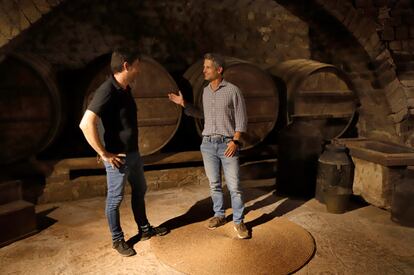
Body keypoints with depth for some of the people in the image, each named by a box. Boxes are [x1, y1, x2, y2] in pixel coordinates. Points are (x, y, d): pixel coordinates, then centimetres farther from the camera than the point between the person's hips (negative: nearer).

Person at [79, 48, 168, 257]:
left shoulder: (125, 89, 7)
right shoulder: (107, 90, -21)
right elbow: (86, 124, -30)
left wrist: (133, 149, 17)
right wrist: (104, 154, -23)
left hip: (133, 153, 9)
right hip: (118, 157, -9)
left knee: (140, 191, 20)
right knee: (115, 199, 8)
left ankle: (145, 229, 38)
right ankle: (117, 240, 26)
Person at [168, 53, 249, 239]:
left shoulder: (233, 90, -6)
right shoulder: (205, 91, 11)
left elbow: (241, 120, -6)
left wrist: (235, 141, -16)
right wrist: (184, 104, 15)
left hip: (227, 144, -5)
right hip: (207, 144, 5)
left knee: (234, 186, -1)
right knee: (214, 184, 13)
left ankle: (238, 221, 13)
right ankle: (219, 215, 29)